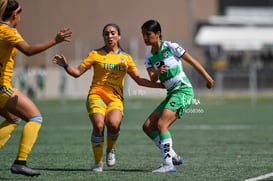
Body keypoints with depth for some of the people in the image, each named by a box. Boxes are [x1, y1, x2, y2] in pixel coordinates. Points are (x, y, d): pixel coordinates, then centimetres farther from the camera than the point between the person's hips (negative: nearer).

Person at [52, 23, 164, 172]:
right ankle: (98, 163, -9)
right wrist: (65, 65, -14)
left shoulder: (126, 58, 14)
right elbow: (77, 72, 5)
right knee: (99, 125, -26)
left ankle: (110, 149, 3)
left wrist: (162, 85, 7)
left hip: (116, 98, 1)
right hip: (96, 95, -1)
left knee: (113, 123, -29)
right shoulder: (96, 54, 6)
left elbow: (140, 80, 15)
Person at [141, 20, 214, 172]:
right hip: (172, 94, 8)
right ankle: (173, 156, 8)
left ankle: (168, 164, -25)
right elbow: (153, 79, -1)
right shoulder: (149, 58, 11)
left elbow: (192, 61, -2)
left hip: (184, 90, -8)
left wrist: (208, 78, -1)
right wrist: (157, 72, -24)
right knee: (147, 127, 2)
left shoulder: (170, 47, -6)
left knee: (161, 124, -22)